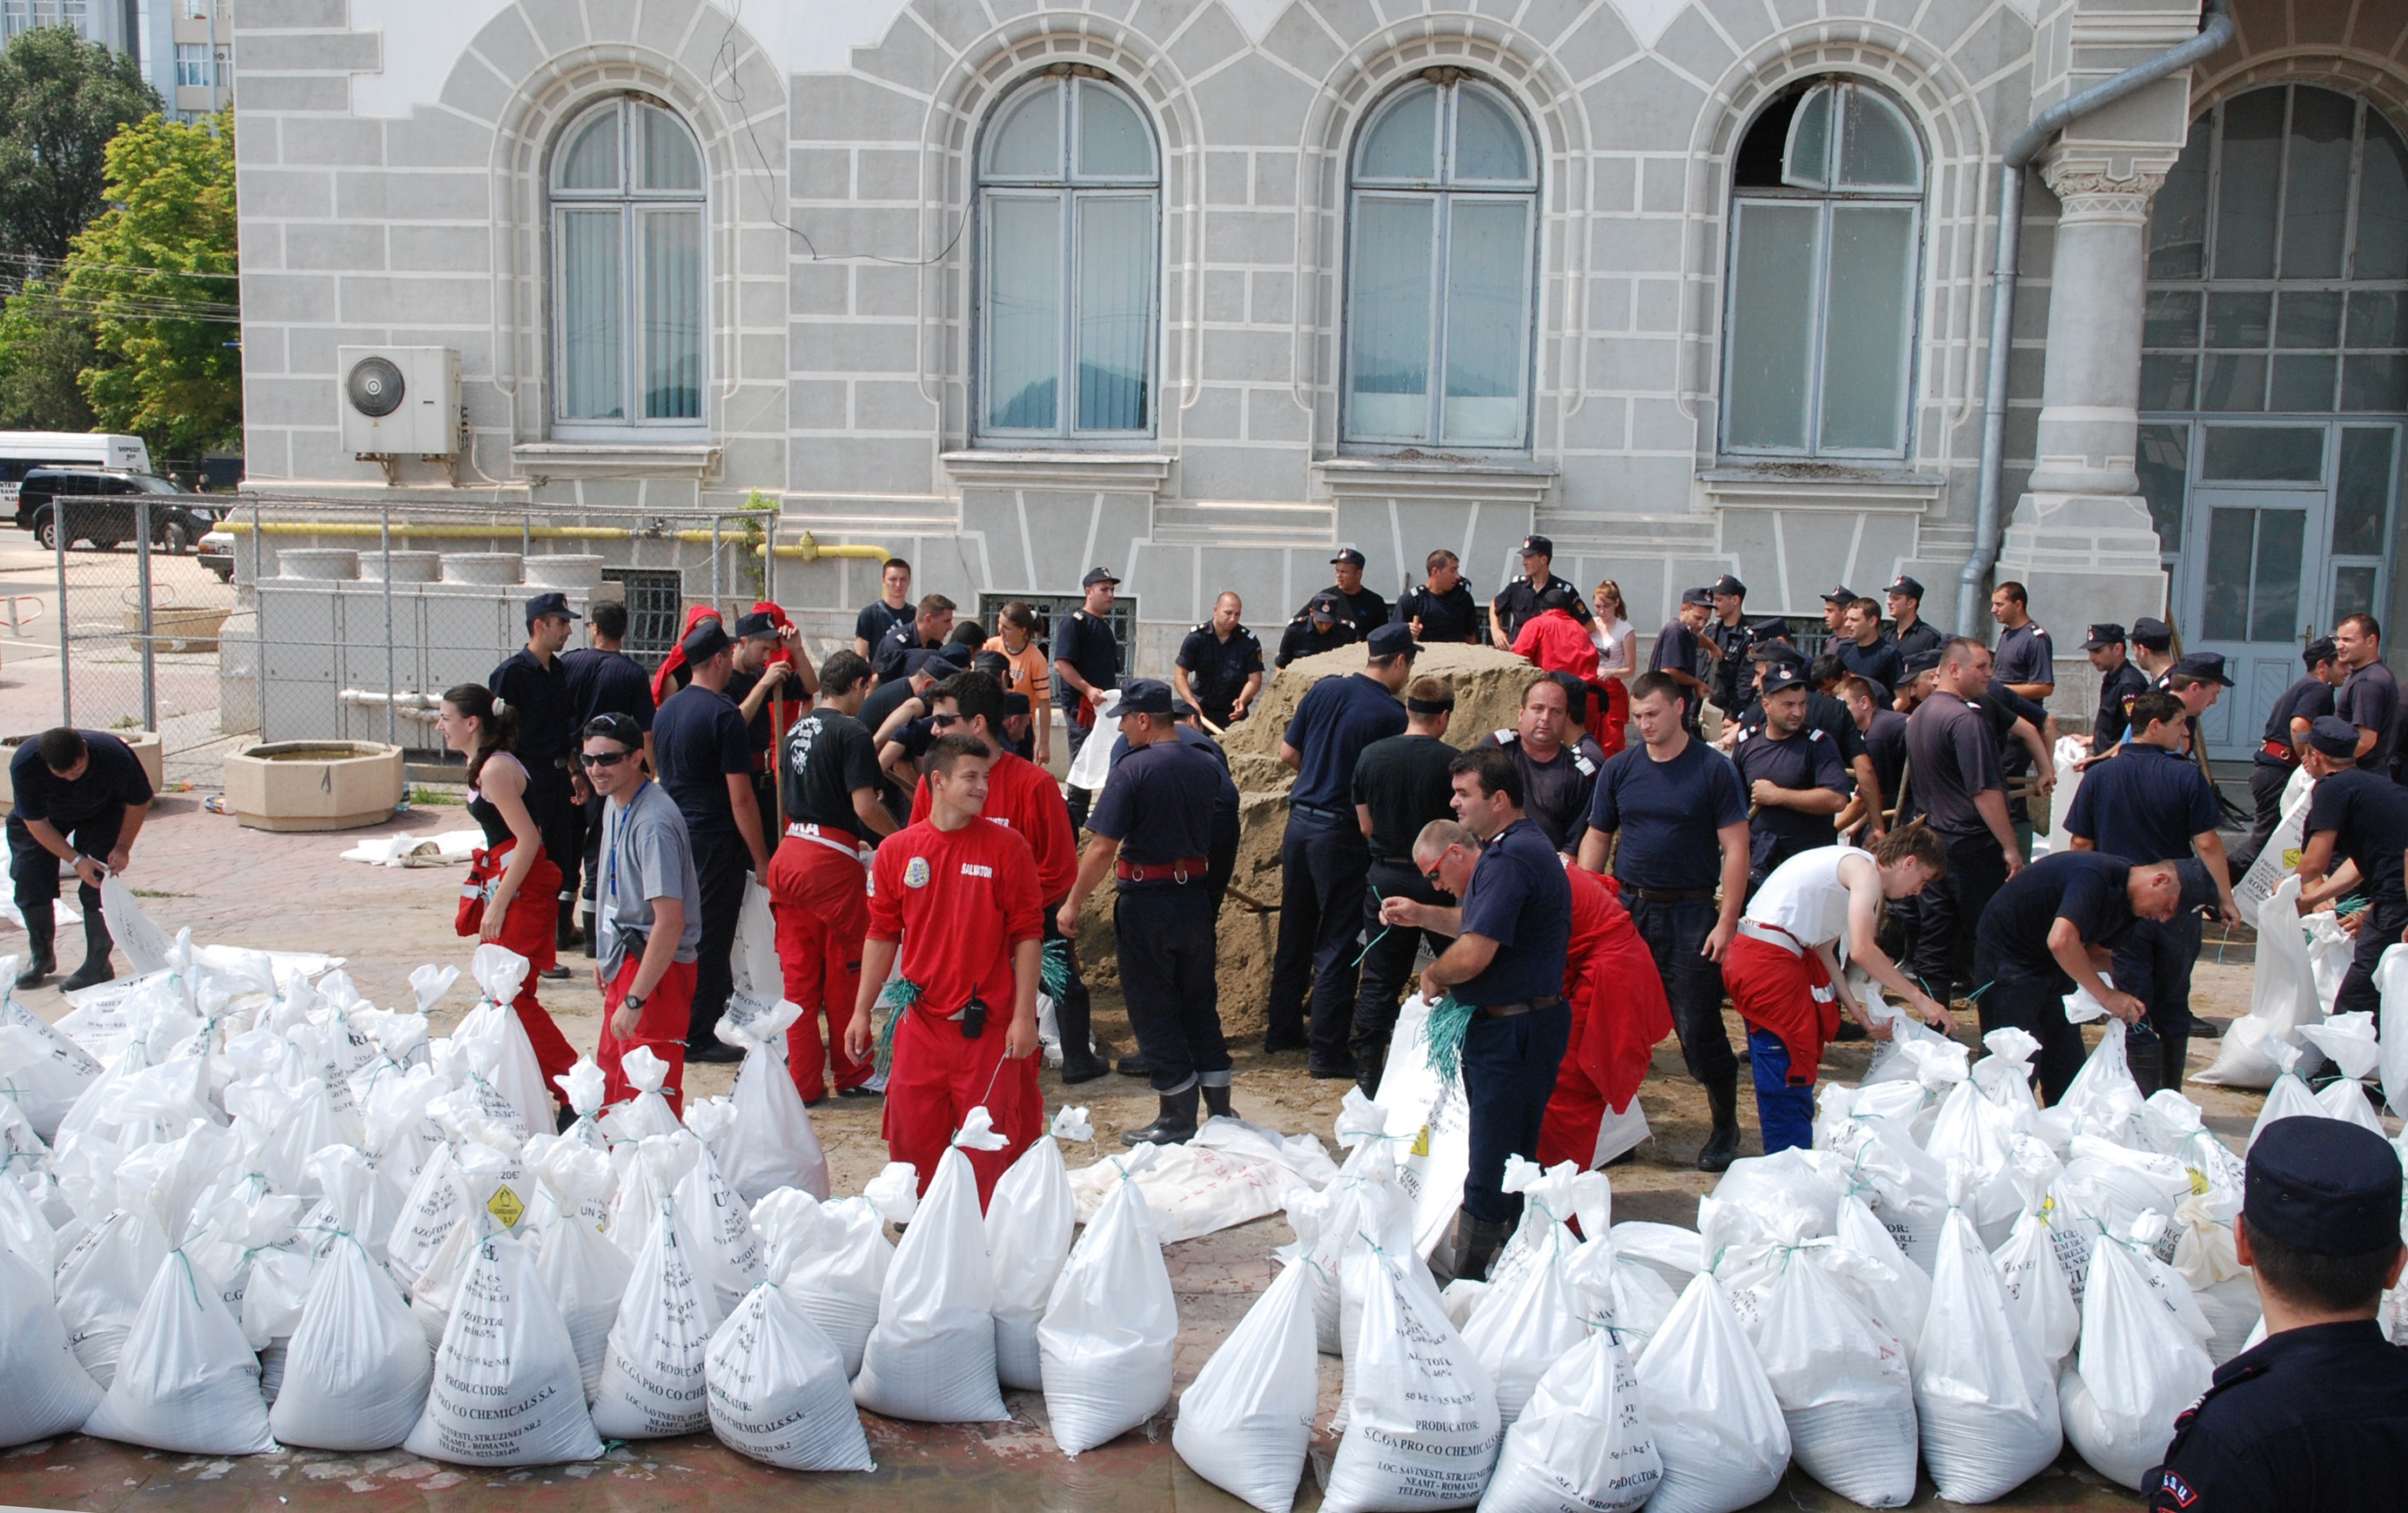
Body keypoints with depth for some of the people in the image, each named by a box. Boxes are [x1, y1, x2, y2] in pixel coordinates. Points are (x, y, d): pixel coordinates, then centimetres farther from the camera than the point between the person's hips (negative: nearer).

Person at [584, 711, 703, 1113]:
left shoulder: (652, 822, -24)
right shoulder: (614, 802, 7)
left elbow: (670, 922, -29)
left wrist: (634, 1000, -28)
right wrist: (605, 954, 24)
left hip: (656, 969, -10)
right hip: (624, 959, 10)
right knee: (611, 1079, 20)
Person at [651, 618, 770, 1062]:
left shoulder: (667, 708, 9)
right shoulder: (723, 714, -15)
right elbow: (740, 797, -17)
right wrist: (761, 858, -12)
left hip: (675, 837, 8)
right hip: (715, 841, -8)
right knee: (711, 938, 0)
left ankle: (677, 1025, 26)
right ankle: (699, 1037, 6)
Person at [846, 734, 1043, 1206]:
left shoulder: (1007, 848, -4)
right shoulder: (896, 851, 3)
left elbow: (1027, 936, -3)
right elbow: (883, 935, 10)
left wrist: (1024, 1016, -7)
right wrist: (861, 1012, 9)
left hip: (988, 1025, -2)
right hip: (920, 1023, 3)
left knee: (989, 1149, 1)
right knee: (912, 1141, 9)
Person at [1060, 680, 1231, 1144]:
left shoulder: (1134, 769, -15)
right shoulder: (1208, 767, 3)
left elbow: (1103, 848, -18)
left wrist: (1073, 904, -10)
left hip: (1147, 901, -6)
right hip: (1197, 897, 6)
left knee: (1154, 1009, 6)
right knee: (1201, 1005, 16)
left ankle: (1177, 1118, 12)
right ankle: (1220, 1112, 22)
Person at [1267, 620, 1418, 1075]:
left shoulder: (1325, 689, 3)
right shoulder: (1391, 714, -14)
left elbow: (1288, 753, 8)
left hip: (1299, 820, 6)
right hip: (1341, 832, -6)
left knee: (1294, 932, 17)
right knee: (1337, 943, 2)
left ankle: (1283, 1028, 27)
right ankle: (1327, 1050, 6)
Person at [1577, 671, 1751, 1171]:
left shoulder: (1714, 770, -5)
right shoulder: (1619, 769, 6)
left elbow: (1735, 848, -5)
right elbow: (1596, 837, 11)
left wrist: (1726, 923, -11)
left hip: (1690, 914, -4)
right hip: (1626, 908, 4)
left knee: (1699, 1028, -2)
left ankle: (1725, 1126, 17)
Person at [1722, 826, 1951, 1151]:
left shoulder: (1848, 864, 22)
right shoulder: (1866, 869, -6)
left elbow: (1824, 952, 20)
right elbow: (1861, 952, -16)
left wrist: (1861, 1015, 15)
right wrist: (1918, 998, -7)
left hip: (1748, 954, 10)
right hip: (1769, 962, -10)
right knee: (1790, 1075, -4)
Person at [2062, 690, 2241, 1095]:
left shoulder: (2099, 776, -3)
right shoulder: (2187, 776, -9)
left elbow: (2080, 843, -1)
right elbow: (2207, 844, -10)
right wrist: (2225, 898, 0)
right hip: (2177, 906, 0)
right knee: (2173, 1008, 15)